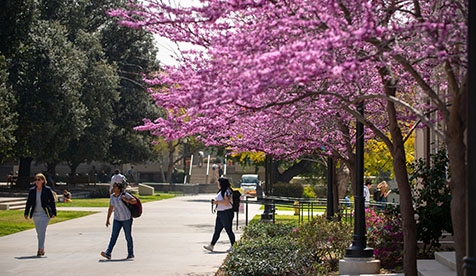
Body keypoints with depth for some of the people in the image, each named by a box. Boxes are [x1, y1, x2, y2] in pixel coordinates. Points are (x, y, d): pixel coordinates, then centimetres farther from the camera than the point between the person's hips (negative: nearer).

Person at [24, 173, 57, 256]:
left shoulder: (47, 190, -4)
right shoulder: (32, 190, 6)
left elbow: (52, 201, -1)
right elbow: (29, 202, 12)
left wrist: (53, 213, -5)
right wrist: (26, 213, 9)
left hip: (45, 214, -4)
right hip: (35, 214, 4)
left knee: (42, 231, -14)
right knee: (39, 233, 10)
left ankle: (40, 249, -13)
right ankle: (42, 250, 20)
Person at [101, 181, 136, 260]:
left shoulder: (125, 195, -12)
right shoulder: (112, 196, 3)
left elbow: (135, 201, -17)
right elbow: (110, 208, 12)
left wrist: (125, 200, -30)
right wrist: (108, 219, 12)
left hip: (127, 219, -4)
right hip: (117, 219, 5)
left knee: (128, 237, 4)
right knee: (113, 236, -6)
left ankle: (130, 254, 17)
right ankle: (108, 253, -14)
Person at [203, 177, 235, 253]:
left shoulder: (227, 192, -14)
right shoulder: (221, 191, 17)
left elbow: (226, 202, -25)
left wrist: (217, 201, -20)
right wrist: (214, 201, 9)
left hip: (226, 213, -10)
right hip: (220, 213, 10)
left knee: (229, 230, -3)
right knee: (217, 230, 7)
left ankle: (233, 246, 6)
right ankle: (211, 246, 6)